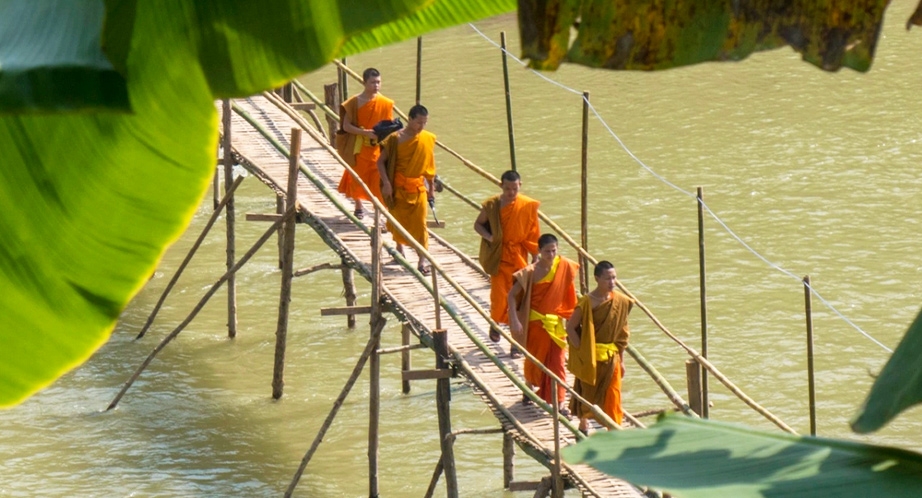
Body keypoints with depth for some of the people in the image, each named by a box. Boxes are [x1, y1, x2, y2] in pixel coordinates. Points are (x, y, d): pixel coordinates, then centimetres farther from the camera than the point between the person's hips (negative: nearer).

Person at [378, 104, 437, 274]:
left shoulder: (428, 139, 0)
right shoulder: (396, 139, -11)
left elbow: (430, 165, 9)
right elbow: (381, 161, -6)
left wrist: (431, 188, 10)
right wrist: (386, 183, -16)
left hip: (418, 187, 2)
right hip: (399, 187, -2)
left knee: (420, 224, -5)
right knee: (398, 220, 10)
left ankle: (422, 261, -5)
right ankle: (399, 248, 34)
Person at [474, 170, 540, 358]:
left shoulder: (529, 206, -6)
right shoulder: (491, 205, -7)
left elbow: (534, 235, 2)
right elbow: (478, 224, 6)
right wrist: (489, 237, -12)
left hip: (518, 257, 1)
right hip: (498, 257, -1)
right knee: (499, 296, -5)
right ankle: (495, 323, 29)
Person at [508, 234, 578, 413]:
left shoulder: (564, 266, -5)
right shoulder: (530, 272, -16)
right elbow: (512, 295, -16)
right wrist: (514, 320, -23)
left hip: (556, 323, 2)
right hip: (536, 322, -2)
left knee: (557, 362, -2)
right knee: (535, 359, 13)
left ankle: (559, 402, 0)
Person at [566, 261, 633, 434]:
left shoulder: (621, 302, -1)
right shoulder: (588, 302, -16)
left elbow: (622, 333, 6)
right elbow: (571, 327, -14)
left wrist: (621, 359, 8)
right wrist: (582, 351, -15)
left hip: (611, 357, 4)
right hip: (590, 357, -3)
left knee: (612, 397, 2)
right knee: (587, 393, 11)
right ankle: (584, 425, 31)